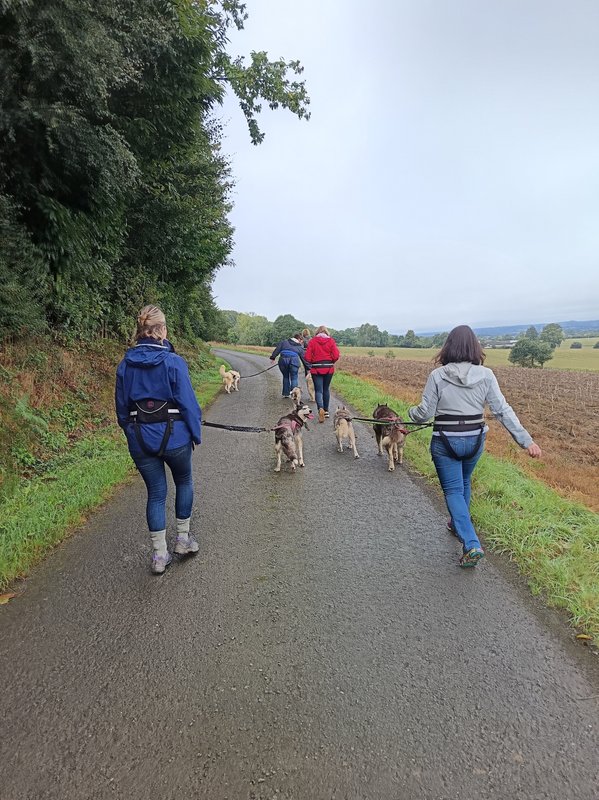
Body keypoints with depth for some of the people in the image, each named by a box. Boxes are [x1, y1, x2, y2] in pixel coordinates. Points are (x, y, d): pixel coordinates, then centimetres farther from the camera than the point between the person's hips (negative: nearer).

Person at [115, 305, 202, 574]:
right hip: (173, 437, -3)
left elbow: (122, 407, 7)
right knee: (184, 482, 22)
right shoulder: (173, 362, -14)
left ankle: (160, 555, 20)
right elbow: (188, 403, -12)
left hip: (140, 440, 3)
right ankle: (183, 538, 30)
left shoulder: (125, 364, 0)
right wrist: (196, 433, 0)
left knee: (155, 493, 13)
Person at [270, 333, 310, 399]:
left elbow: (277, 349, 12)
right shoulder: (300, 347, 18)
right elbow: (304, 358, 19)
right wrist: (307, 368, 22)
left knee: (285, 377, 18)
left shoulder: (284, 342, 21)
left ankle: (286, 393, 22)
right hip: (294, 360, -2)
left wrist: (273, 357, 11)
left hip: (283, 360, 2)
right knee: (294, 378, 9)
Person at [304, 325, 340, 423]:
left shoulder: (312, 341, -2)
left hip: (316, 368, -2)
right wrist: (331, 362, 13)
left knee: (318, 390, 0)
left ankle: (320, 409, -25)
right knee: (326, 389, 17)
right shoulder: (331, 340, 0)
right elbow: (336, 356, -7)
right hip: (329, 368, 2)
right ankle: (326, 411, 23)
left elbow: (307, 357, -7)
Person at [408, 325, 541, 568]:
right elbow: (503, 410, -8)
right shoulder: (485, 375, -7)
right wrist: (527, 441, -5)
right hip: (475, 440, 4)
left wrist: (411, 412, 14)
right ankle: (459, 524, 47)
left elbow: (424, 413, -9)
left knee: (453, 490, 8)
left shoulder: (437, 376, -13)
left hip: (445, 442, -3)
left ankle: (471, 544, -6)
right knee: (463, 483, 27)